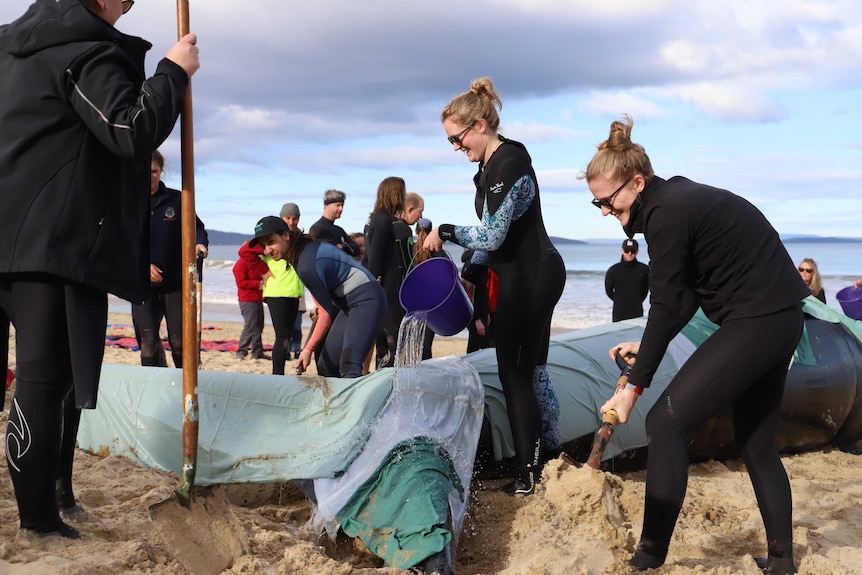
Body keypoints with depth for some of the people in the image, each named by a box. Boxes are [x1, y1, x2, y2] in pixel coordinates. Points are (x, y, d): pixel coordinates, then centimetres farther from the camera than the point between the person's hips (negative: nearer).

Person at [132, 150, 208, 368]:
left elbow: (197, 227, 8)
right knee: (148, 342, -2)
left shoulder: (177, 199, 3)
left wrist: (199, 243, -16)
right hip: (142, 284, 0)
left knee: (180, 341, -1)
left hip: (176, 282, 0)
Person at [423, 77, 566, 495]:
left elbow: (491, 235, -23)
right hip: (533, 275, 10)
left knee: (516, 375, -3)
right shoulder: (492, 164, 11)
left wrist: (445, 232, -10)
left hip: (529, 279, -10)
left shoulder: (508, 164, -20)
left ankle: (529, 475, 5)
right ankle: (551, 454, 26)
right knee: (532, 371, 16)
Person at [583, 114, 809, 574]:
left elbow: (667, 306, -15)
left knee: (666, 421, -9)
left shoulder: (665, 213, -17)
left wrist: (634, 386, -9)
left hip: (755, 322, -11)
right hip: (780, 321, 11)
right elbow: (683, 298, 15)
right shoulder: (680, 198, 12)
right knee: (756, 442, 18)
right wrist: (647, 347, 12)